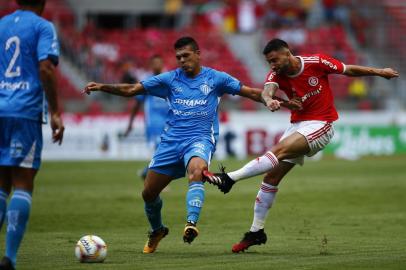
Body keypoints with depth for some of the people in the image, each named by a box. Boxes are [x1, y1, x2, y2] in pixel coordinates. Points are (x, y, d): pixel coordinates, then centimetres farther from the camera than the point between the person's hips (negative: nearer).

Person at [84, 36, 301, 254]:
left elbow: (252, 93, 7)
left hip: (201, 139, -3)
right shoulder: (169, 79, 9)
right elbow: (131, 90, 7)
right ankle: (157, 231, 32)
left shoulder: (215, 78, 5)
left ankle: (191, 224, -45)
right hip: (171, 141, 3)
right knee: (148, 192, 4)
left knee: (196, 171, -37)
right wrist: (102, 87, -5)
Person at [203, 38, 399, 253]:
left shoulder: (316, 62, -13)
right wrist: (269, 100, -50)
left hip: (320, 126, -6)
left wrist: (379, 72, 6)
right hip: (297, 125, 6)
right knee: (272, 176, 1)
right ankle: (256, 231, 8)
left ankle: (229, 178, -33)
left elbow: (348, 70, 2)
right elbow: (267, 90, -26)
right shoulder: (276, 74, -4)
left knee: (278, 151, -27)